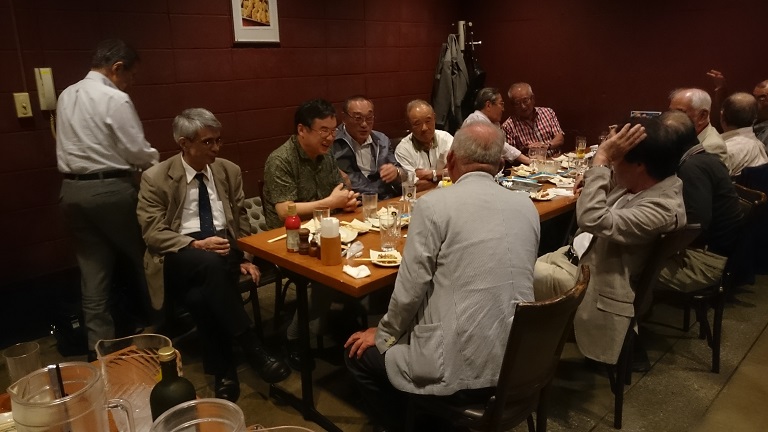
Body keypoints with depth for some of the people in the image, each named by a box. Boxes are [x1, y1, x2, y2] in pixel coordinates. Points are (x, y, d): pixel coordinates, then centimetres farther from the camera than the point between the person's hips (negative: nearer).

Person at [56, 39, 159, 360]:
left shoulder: (66, 96, 11)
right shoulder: (115, 99, -13)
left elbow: (76, 144, 17)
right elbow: (138, 152, -13)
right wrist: (158, 163, 9)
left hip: (72, 190, 7)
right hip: (110, 189, -6)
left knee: (92, 270, 9)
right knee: (138, 260, 13)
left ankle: (99, 345, 14)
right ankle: (151, 326, 31)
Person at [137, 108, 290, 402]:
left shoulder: (229, 171, 8)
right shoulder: (155, 178, -4)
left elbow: (242, 222, 14)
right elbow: (153, 234, -7)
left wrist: (245, 258, -1)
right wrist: (197, 245, -21)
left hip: (225, 249, 2)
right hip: (180, 256, -2)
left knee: (201, 296, -31)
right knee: (211, 264, -37)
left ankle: (222, 371, -16)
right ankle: (252, 349, -30)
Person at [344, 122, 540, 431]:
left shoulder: (434, 204, -14)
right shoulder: (528, 207, 4)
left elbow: (410, 289, -12)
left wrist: (383, 335, 6)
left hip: (460, 367, -7)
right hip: (516, 360, 7)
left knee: (359, 354, 16)